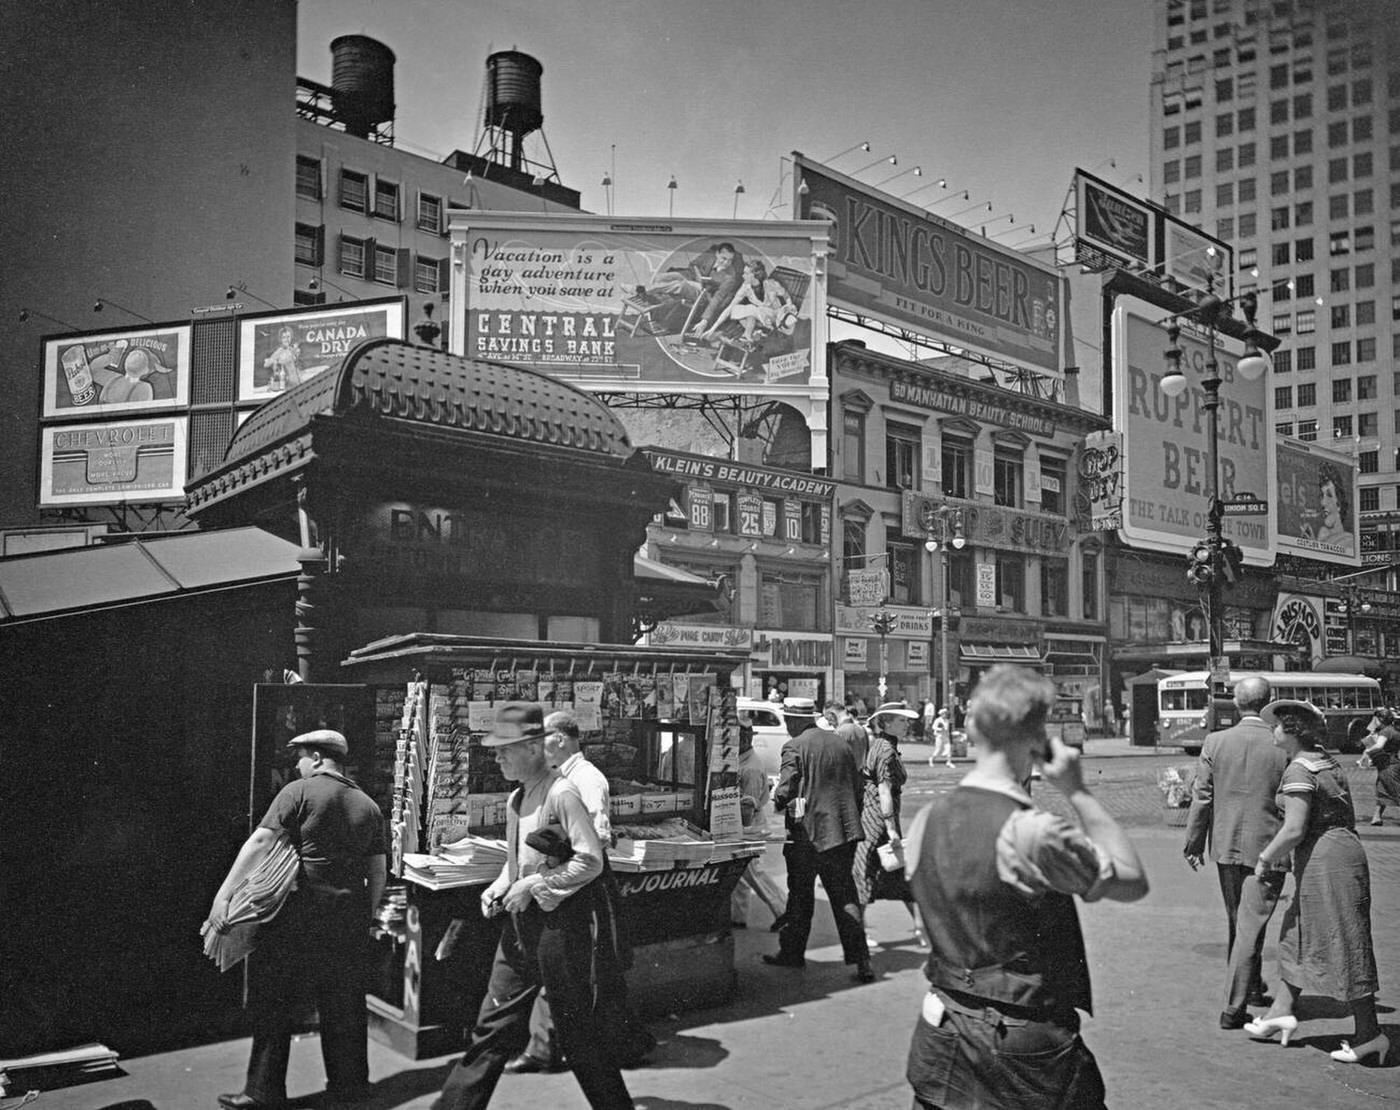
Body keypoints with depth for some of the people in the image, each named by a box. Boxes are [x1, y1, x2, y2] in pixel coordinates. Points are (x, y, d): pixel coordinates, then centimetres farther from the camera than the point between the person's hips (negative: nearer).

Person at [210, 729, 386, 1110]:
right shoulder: (368, 805, 11)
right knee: (344, 1002, 15)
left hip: (301, 912, -5)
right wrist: (365, 918, 21)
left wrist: (224, 894, -14)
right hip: (350, 914, 5)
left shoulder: (299, 791, -4)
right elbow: (378, 872, 12)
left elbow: (260, 842, -14)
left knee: (275, 1000, 6)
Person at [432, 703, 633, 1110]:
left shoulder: (562, 793, -16)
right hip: (521, 923, 8)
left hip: (560, 920, -8)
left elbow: (590, 860, -20)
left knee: (576, 1026, 4)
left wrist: (534, 885, -18)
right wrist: (498, 888, 5)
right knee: (493, 1023, 11)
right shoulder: (516, 799, 10)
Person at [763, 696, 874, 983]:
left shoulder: (794, 747, -10)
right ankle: (861, 960, 0)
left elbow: (786, 788, -18)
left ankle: (793, 952, 23)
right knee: (844, 895, 7)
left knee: (800, 895, 10)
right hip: (844, 830, 5)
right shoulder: (840, 742, 10)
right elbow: (857, 787, 13)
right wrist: (851, 819, 21)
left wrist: (775, 805, 2)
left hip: (808, 832, -5)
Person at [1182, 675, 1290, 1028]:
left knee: (1236, 923, 20)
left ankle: (1251, 987, 38)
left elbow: (1201, 797, -3)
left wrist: (1194, 844, 7)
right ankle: (1234, 1006, 0)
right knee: (1251, 926, 2)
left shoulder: (1215, 742, -7)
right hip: (1267, 847, -3)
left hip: (1226, 846, 3)